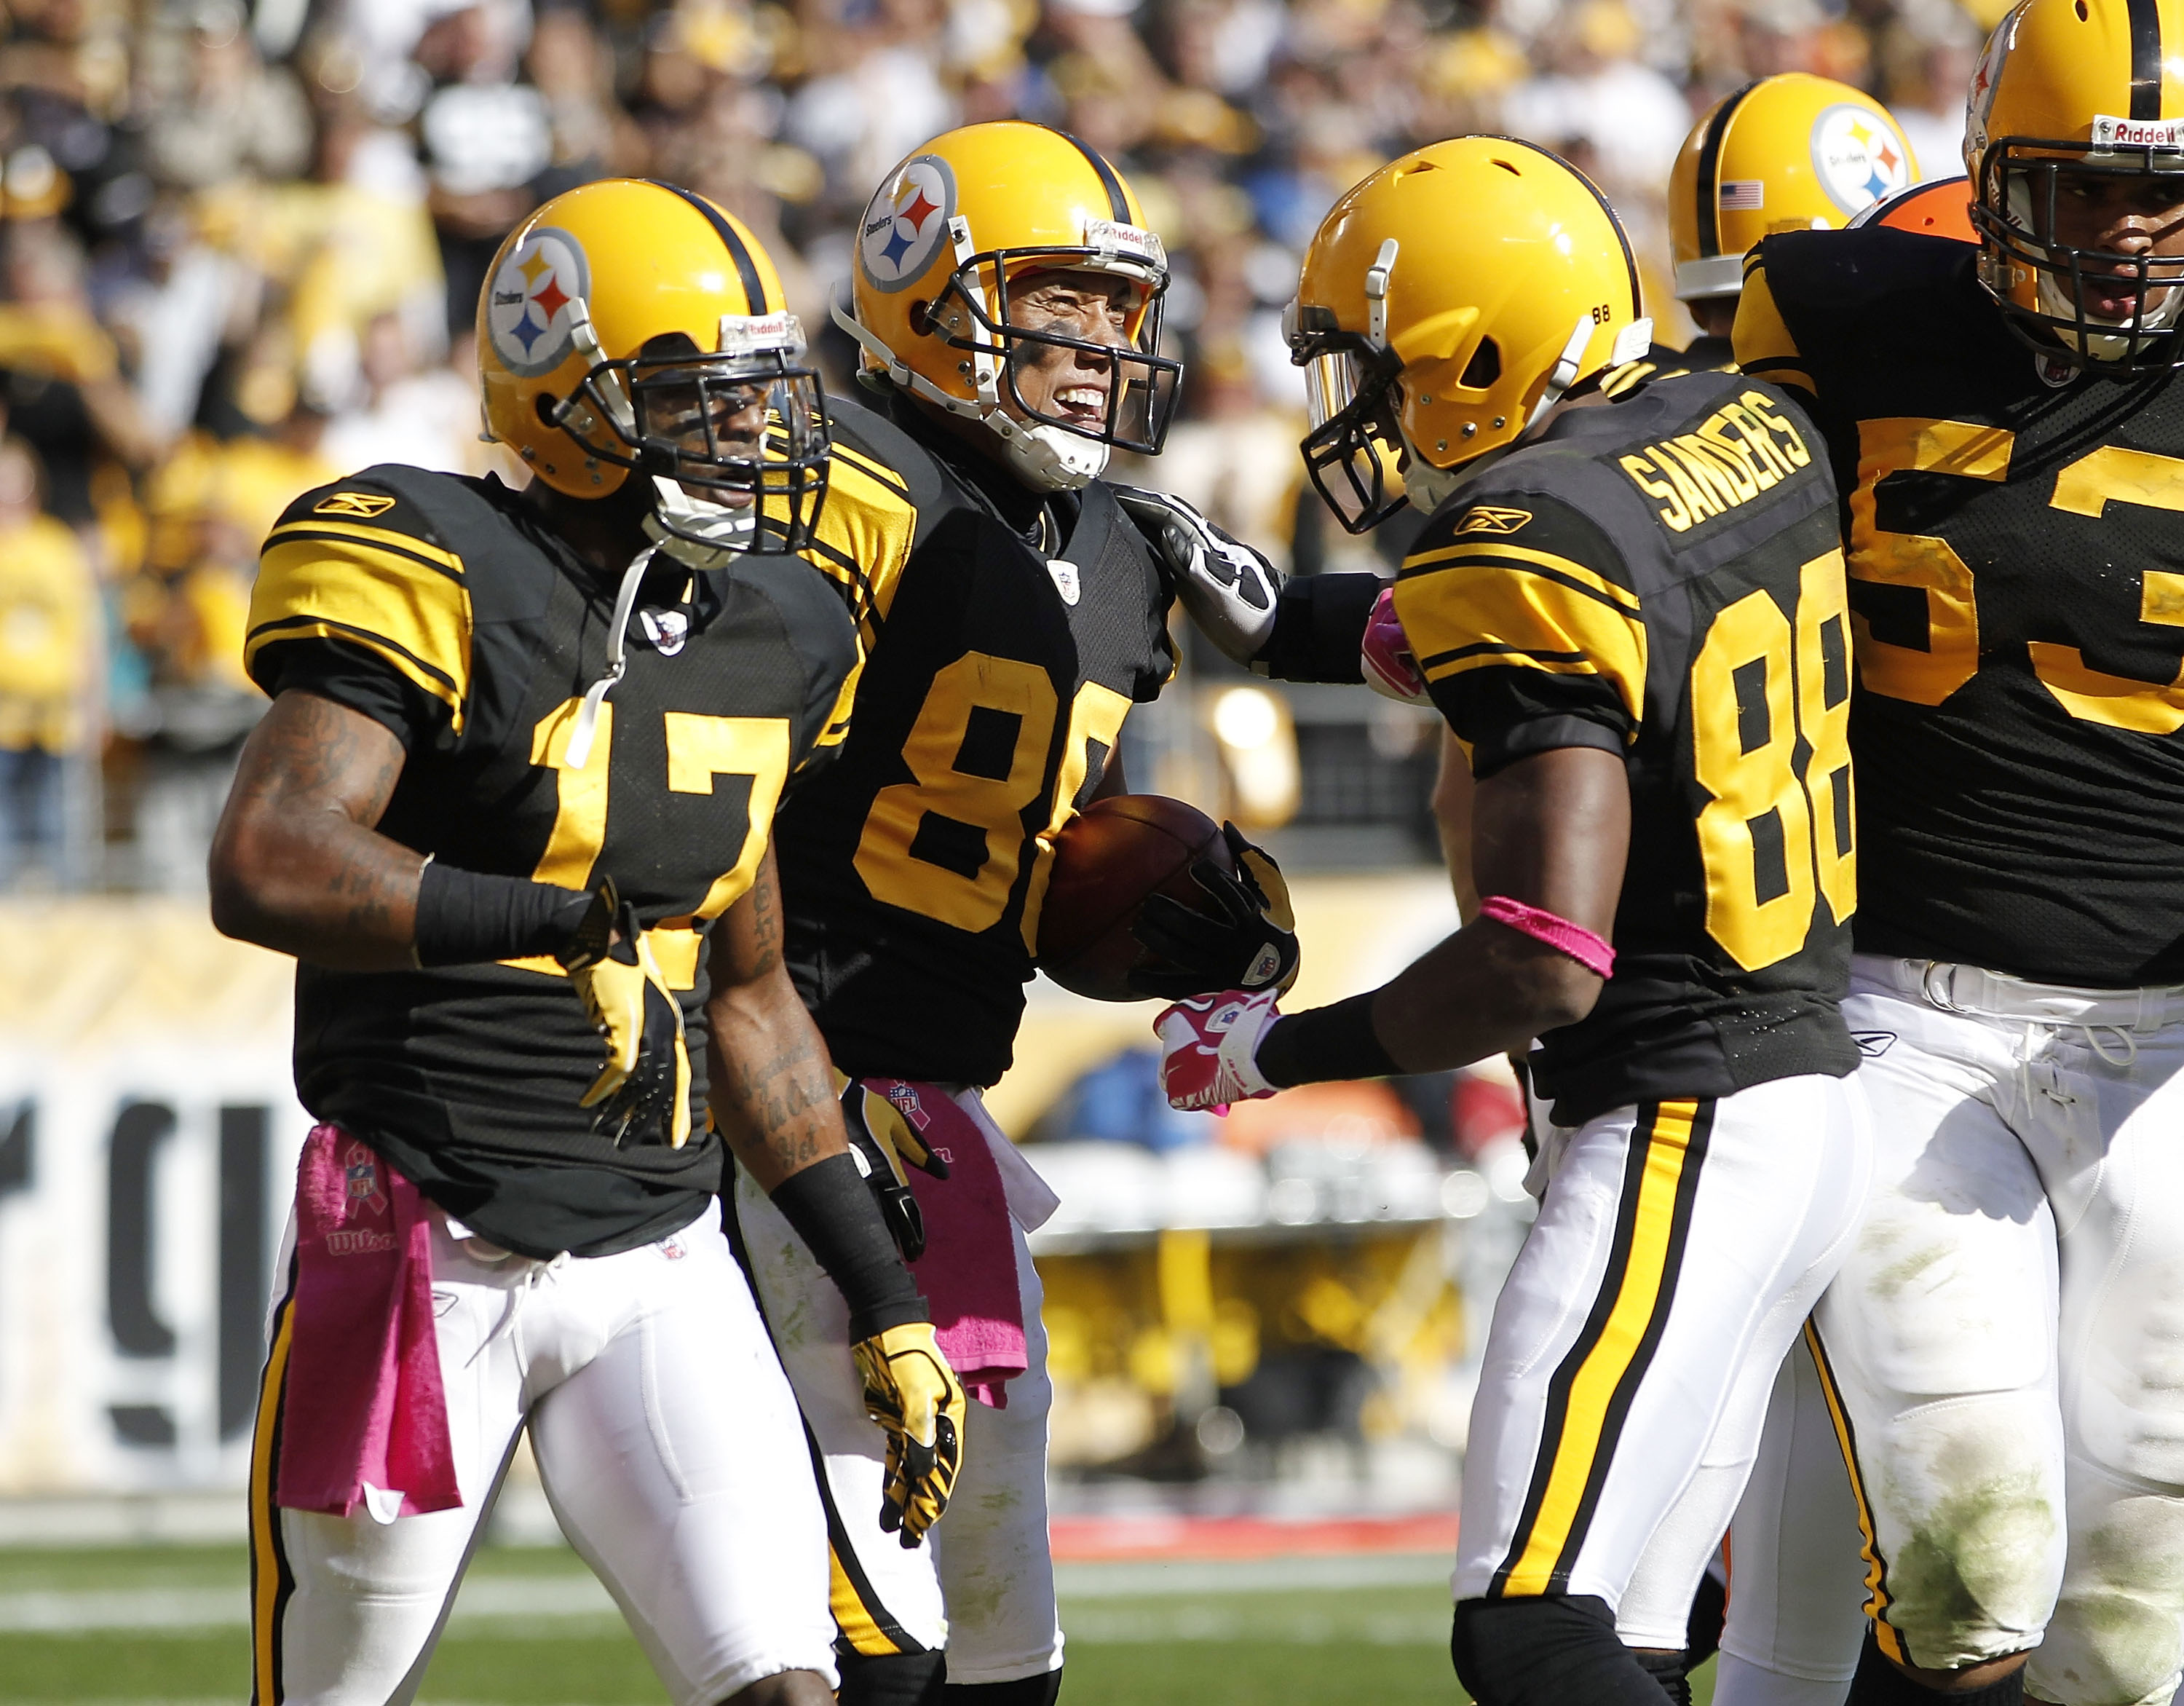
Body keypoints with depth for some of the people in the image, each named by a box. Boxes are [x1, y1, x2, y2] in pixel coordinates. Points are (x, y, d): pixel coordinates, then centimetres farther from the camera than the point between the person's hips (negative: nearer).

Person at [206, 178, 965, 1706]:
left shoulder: (766, 637, 9)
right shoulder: (437, 578, -13)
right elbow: (266, 867, -27)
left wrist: (883, 1299, 19)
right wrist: (567, 927, -33)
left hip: (655, 1260, 5)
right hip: (426, 1249, -5)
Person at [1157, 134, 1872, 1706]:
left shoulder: (1534, 553, -18)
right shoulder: (1750, 429, 6)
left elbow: (1548, 963, -23)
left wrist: (1278, 1050, -11)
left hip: (1676, 1135, -9)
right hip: (1815, 1092, 9)